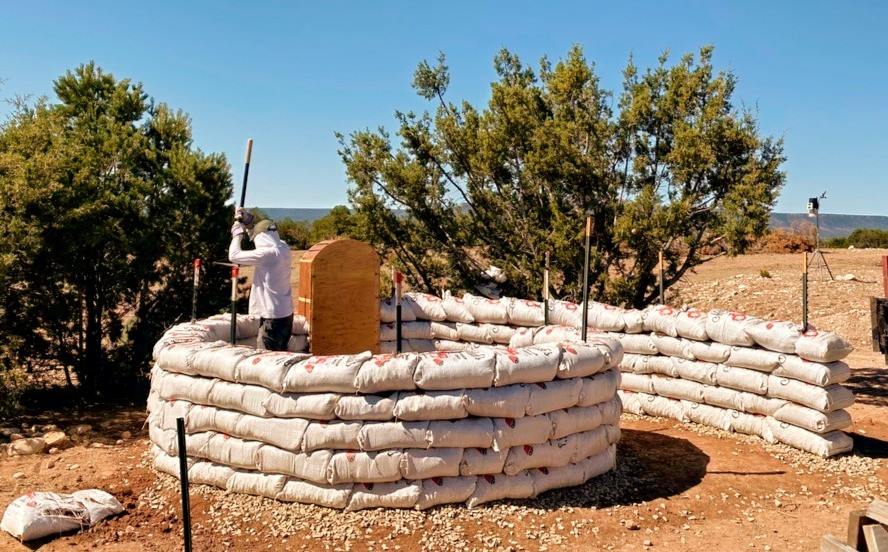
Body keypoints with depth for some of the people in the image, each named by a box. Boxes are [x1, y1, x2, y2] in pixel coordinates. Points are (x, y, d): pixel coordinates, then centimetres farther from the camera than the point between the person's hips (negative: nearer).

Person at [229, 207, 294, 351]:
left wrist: (237, 233, 1)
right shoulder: (283, 248, 5)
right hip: (286, 312, 9)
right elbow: (263, 236, 24)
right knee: (280, 354, 16)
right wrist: (248, 222, 13)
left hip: (273, 316, -9)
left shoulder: (265, 254, -20)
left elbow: (234, 256, -13)